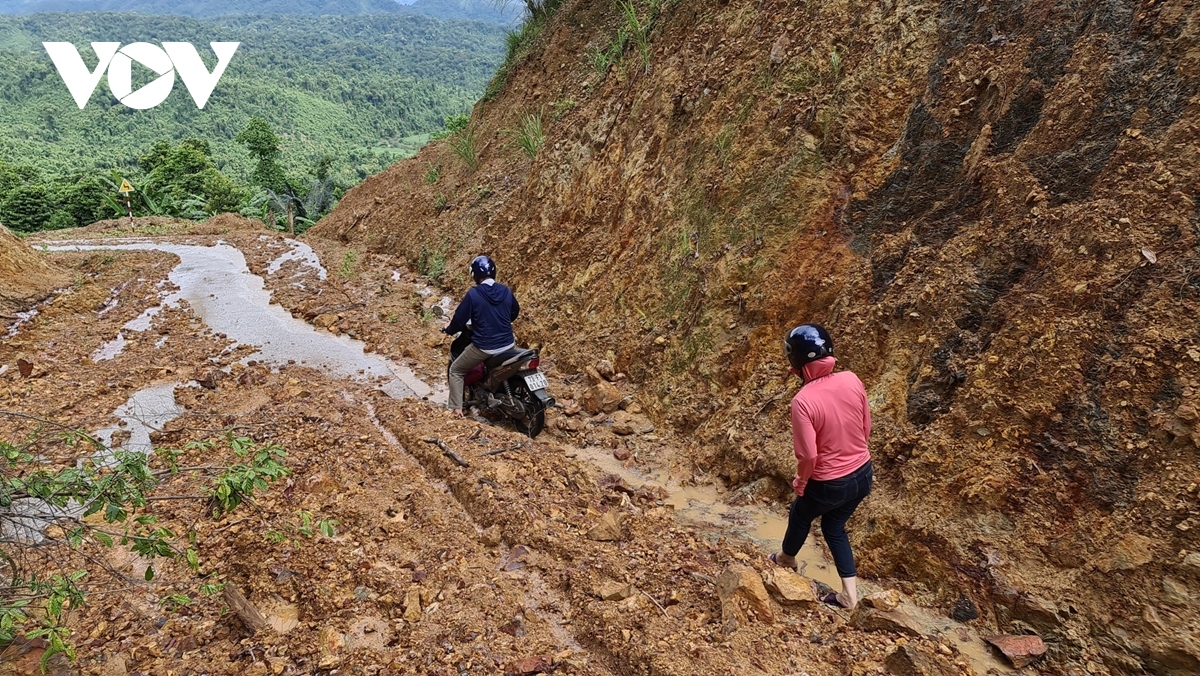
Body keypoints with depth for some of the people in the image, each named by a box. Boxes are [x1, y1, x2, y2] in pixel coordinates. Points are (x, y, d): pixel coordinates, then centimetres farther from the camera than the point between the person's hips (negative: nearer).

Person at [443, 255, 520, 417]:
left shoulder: (473, 294, -14)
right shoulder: (506, 291, 1)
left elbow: (460, 318, -9)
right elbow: (515, 312, 18)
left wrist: (449, 329, 13)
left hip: (483, 347, -5)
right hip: (507, 344, 5)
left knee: (456, 370, 17)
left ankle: (456, 408, 9)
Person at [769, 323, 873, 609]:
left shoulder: (803, 400, -29)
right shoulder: (851, 380, -11)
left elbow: (808, 455, -23)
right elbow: (866, 427, 2)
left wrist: (799, 484, -3)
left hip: (829, 484, -5)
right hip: (863, 474, 5)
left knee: (800, 515, 27)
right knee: (834, 525, 28)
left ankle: (787, 558, 55)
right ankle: (850, 593, 32)